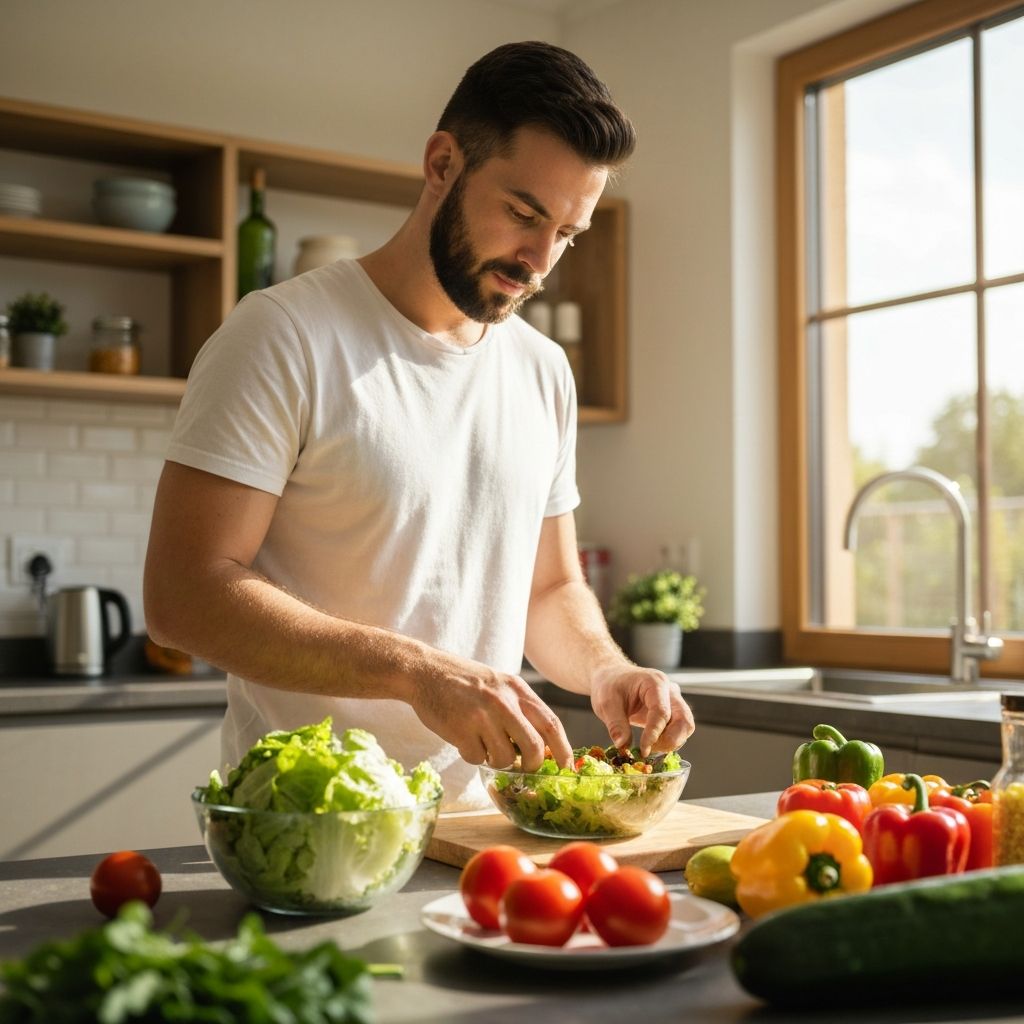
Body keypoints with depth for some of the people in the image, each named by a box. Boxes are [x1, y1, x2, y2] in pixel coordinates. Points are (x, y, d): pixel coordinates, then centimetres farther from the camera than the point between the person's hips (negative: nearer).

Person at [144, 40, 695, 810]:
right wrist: (419, 672, -26)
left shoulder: (545, 371, 10)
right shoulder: (283, 337, -10)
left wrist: (604, 667, -5)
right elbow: (186, 596, -16)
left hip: (482, 818, 3)